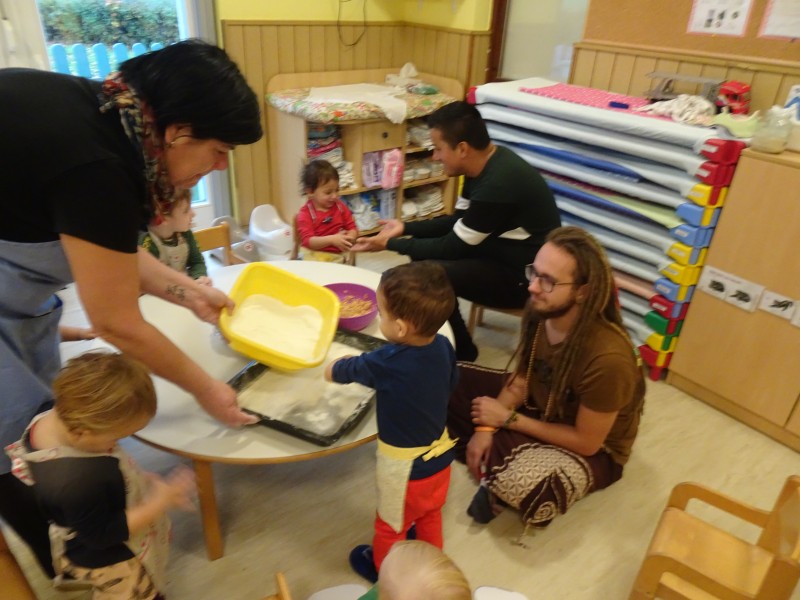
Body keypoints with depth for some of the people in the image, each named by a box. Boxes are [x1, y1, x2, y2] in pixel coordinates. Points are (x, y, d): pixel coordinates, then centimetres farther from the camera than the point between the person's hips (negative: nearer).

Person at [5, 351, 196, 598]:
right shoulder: (78, 483, -46)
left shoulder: (52, 417, -19)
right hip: (108, 562, -8)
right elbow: (102, 535, -29)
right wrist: (161, 501, -25)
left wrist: (142, 480, -8)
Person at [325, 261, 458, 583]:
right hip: (439, 455, 6)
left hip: (405, 467, -6)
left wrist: (333, 369, 10)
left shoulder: (386, 363, -32)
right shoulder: (443, 346, -16)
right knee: (430, 515, 34)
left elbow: (345, 369, -11)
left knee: (391, 526, 25)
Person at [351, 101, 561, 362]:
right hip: (502, 251, 10)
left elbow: (452, 247, -22)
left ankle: (460, 352, 2)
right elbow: (458, 222, 9)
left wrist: (390, 244, -14)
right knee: (422, 247, 7)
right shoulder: (485, 164, -1)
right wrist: (406, 228, 1)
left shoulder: (498, 185, -30)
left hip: (524, 276, -10)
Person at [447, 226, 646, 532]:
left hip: (592, 450, -6)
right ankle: (494, 462, -6)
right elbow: (521, 380, -3)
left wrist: (507, 418, -21)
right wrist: (486, 427, -16)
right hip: (538, 407, 6)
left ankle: (493, 469, -3)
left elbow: (586, 442, -24)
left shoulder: (607, 357, -37)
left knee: (522, 482, -37)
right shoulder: (540, 311, -18)